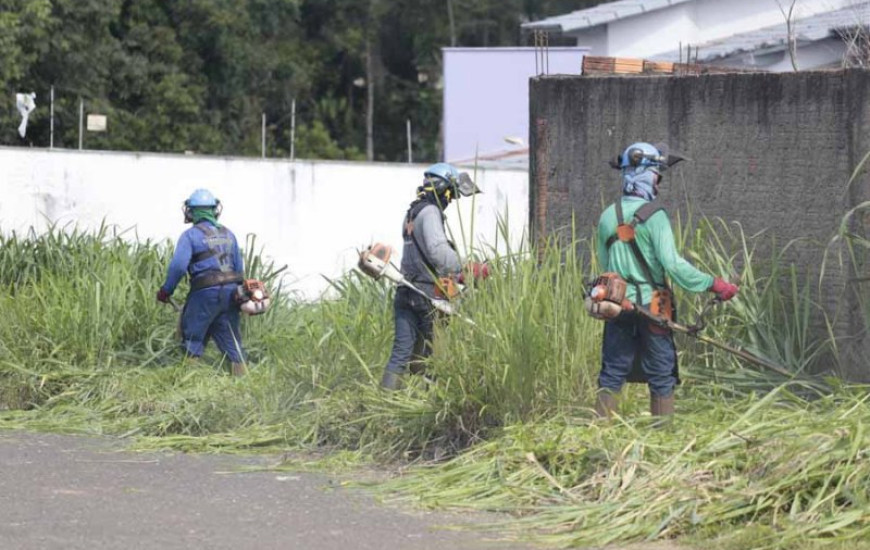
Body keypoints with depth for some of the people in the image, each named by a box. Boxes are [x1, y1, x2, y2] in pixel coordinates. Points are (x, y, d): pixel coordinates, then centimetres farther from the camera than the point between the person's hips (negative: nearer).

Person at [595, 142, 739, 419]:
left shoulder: (607, 216, 5)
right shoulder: (654, 216, -13)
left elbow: (604, 262, 11)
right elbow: (673, 264, -20)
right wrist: (713, 284, -16)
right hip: (650, 304, -5)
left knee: (612, 373, 10)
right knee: (661, 376, 5)